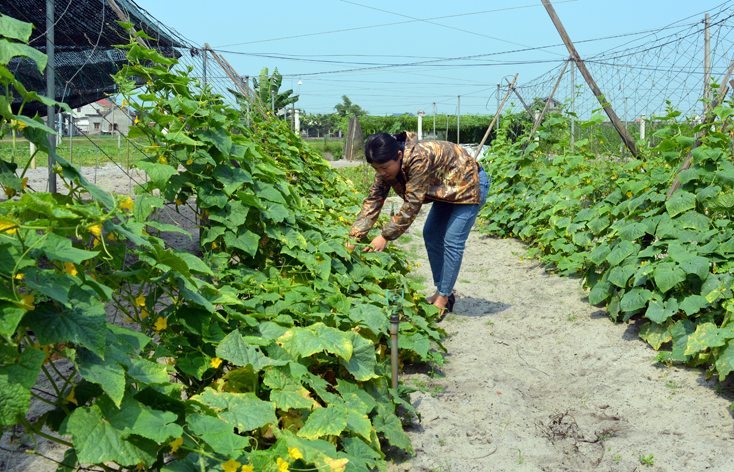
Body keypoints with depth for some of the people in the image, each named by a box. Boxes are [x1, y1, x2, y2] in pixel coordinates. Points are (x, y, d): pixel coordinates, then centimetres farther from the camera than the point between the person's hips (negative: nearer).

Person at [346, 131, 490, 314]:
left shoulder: (419, 159, -39)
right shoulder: (387, 165, -13)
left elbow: (412, 205, -35)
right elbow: (373, 200, -11)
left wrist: (385, 236, -30)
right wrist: (353, 237, -17)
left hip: (470, 184, -9)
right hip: (447, 189, 9)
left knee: (452, 241, -11)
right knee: (431, 234, 7)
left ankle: (443, 299, -1)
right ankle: (441, 291, 17)